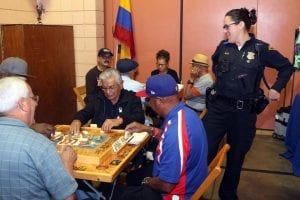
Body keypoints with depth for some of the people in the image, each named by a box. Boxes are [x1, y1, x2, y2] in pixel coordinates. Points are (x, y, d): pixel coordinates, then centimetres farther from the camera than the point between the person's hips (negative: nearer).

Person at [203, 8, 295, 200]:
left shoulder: (261, 49, -7)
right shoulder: (224, 46, 2)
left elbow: (287, 67, 7)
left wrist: (276, 88, 0)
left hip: (244, 112, -1)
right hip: (218, 107, 2)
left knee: (236, 155, 14)